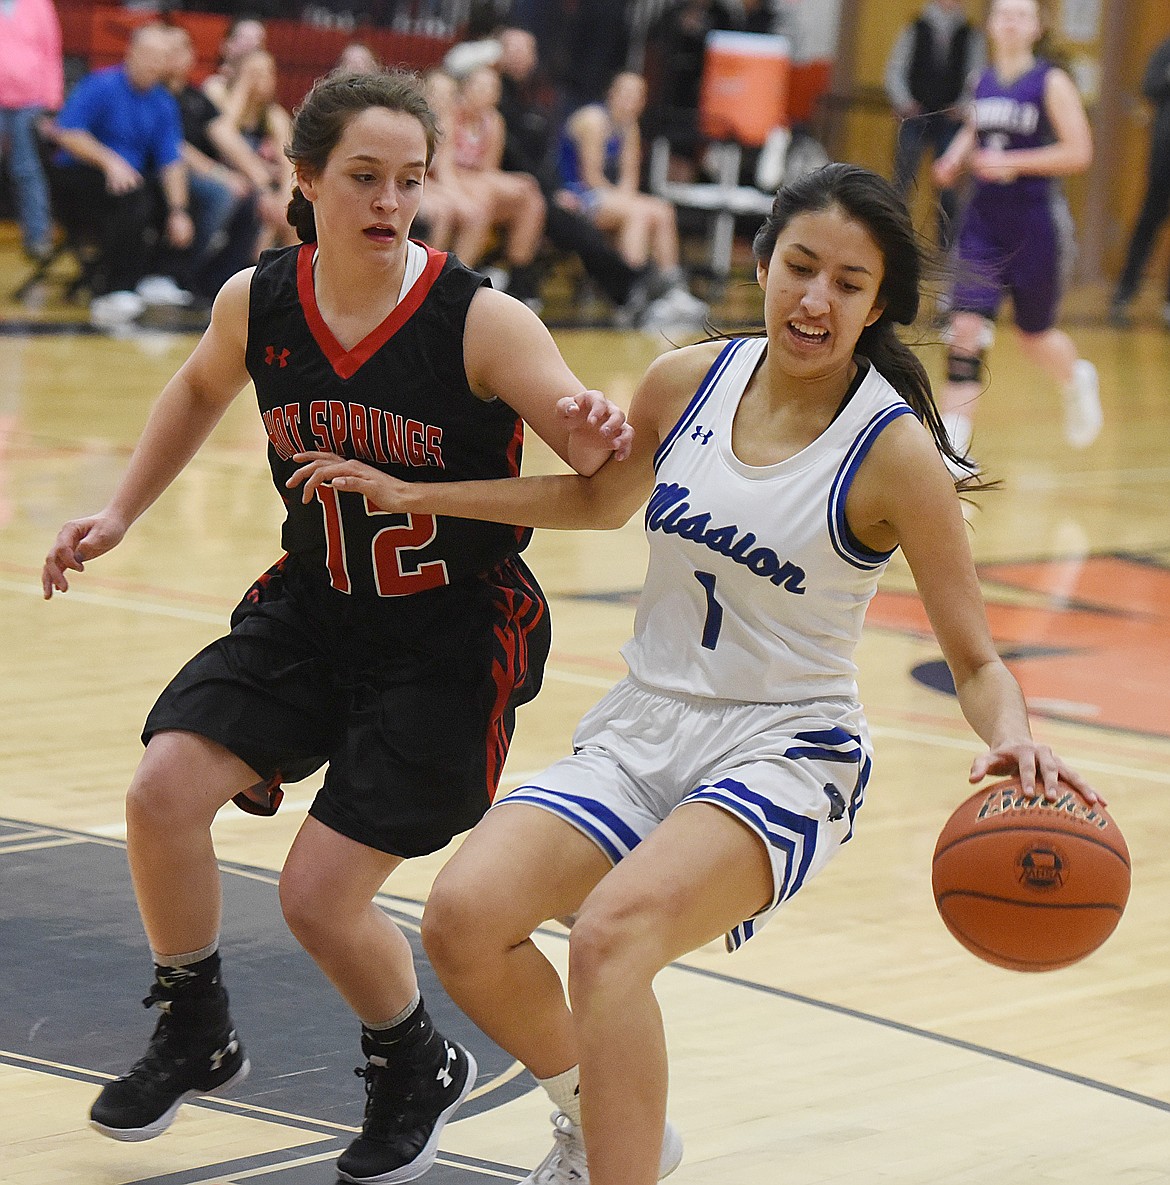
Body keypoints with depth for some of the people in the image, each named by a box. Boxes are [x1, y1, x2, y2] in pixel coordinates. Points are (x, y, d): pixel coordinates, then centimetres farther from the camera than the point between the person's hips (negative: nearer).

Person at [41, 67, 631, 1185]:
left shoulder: (482, 322, -21)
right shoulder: (256, 302, -7)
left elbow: (589, 449, -27)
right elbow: (201, 389, 16)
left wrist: (592, 433, -50)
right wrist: (121, 511, 11)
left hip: (453, 639, -4)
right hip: (311, 609, 4)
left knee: (321, 895, -8)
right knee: (163, 794, -14)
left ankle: (417, 1069, 24)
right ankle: (195, 1036, 13)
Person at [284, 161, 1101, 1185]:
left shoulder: (895, 453, -12)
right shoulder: (688, 382, 1)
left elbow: (976, 660, -8)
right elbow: (603, 498, 23)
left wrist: (1013, 738, -31)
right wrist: (409, 495, 23)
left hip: (784, 756, -5)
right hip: (641, 735, 5)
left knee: (612, 929, -32)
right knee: (462, 917, -16)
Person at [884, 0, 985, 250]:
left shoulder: (971, 37, 6)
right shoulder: (914, 32, 4)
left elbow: (977, 77, 4)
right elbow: (894, 71, 4)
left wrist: (964, 107, -11)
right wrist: (903, 103, -10)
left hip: (950, 119, 1)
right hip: (914, 117, -1)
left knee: (948, 188, 3)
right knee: (902, 180, -3)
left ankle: (947, 245, 12)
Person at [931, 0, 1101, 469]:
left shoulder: (1052, 83, -8)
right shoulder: (983, 81, 7)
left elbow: (1079, 152, -12)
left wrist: (1013, 163, -19)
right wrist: (954, 158, 6)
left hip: (1034, 223, -3)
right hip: (983, 222, 3)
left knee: (1035, 336, 11)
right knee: (966, 328, -10)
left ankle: (1078, 379, 45)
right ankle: (953, 442, -10)